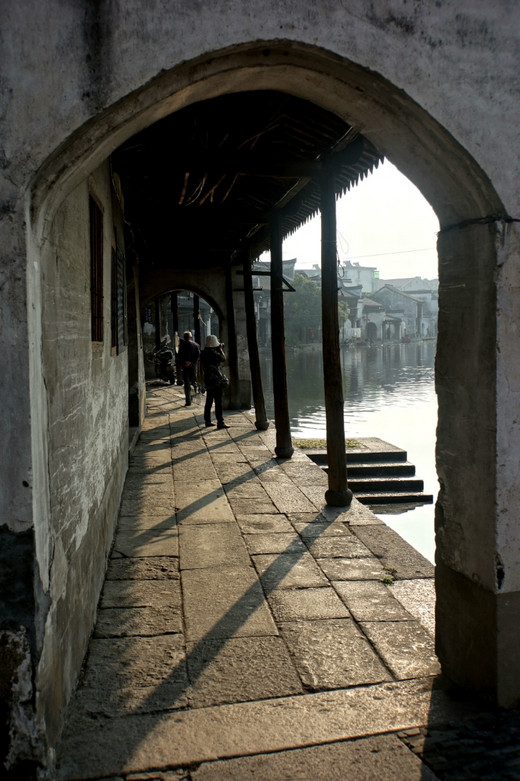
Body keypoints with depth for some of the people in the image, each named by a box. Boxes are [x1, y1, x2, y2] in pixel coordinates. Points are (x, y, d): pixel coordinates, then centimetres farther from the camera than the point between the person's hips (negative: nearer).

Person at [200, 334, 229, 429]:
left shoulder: (203, 353, 10)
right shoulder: (212, 353, -17)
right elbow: (223, 358, -10)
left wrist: (219, 349, 16)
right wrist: (220, 349, 3)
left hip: (208, 380, 9)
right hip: (215, 380, -9)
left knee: (209, 401, 15)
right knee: (218, 402, -6)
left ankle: (207, 421, 19)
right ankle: (220, 422, -6)